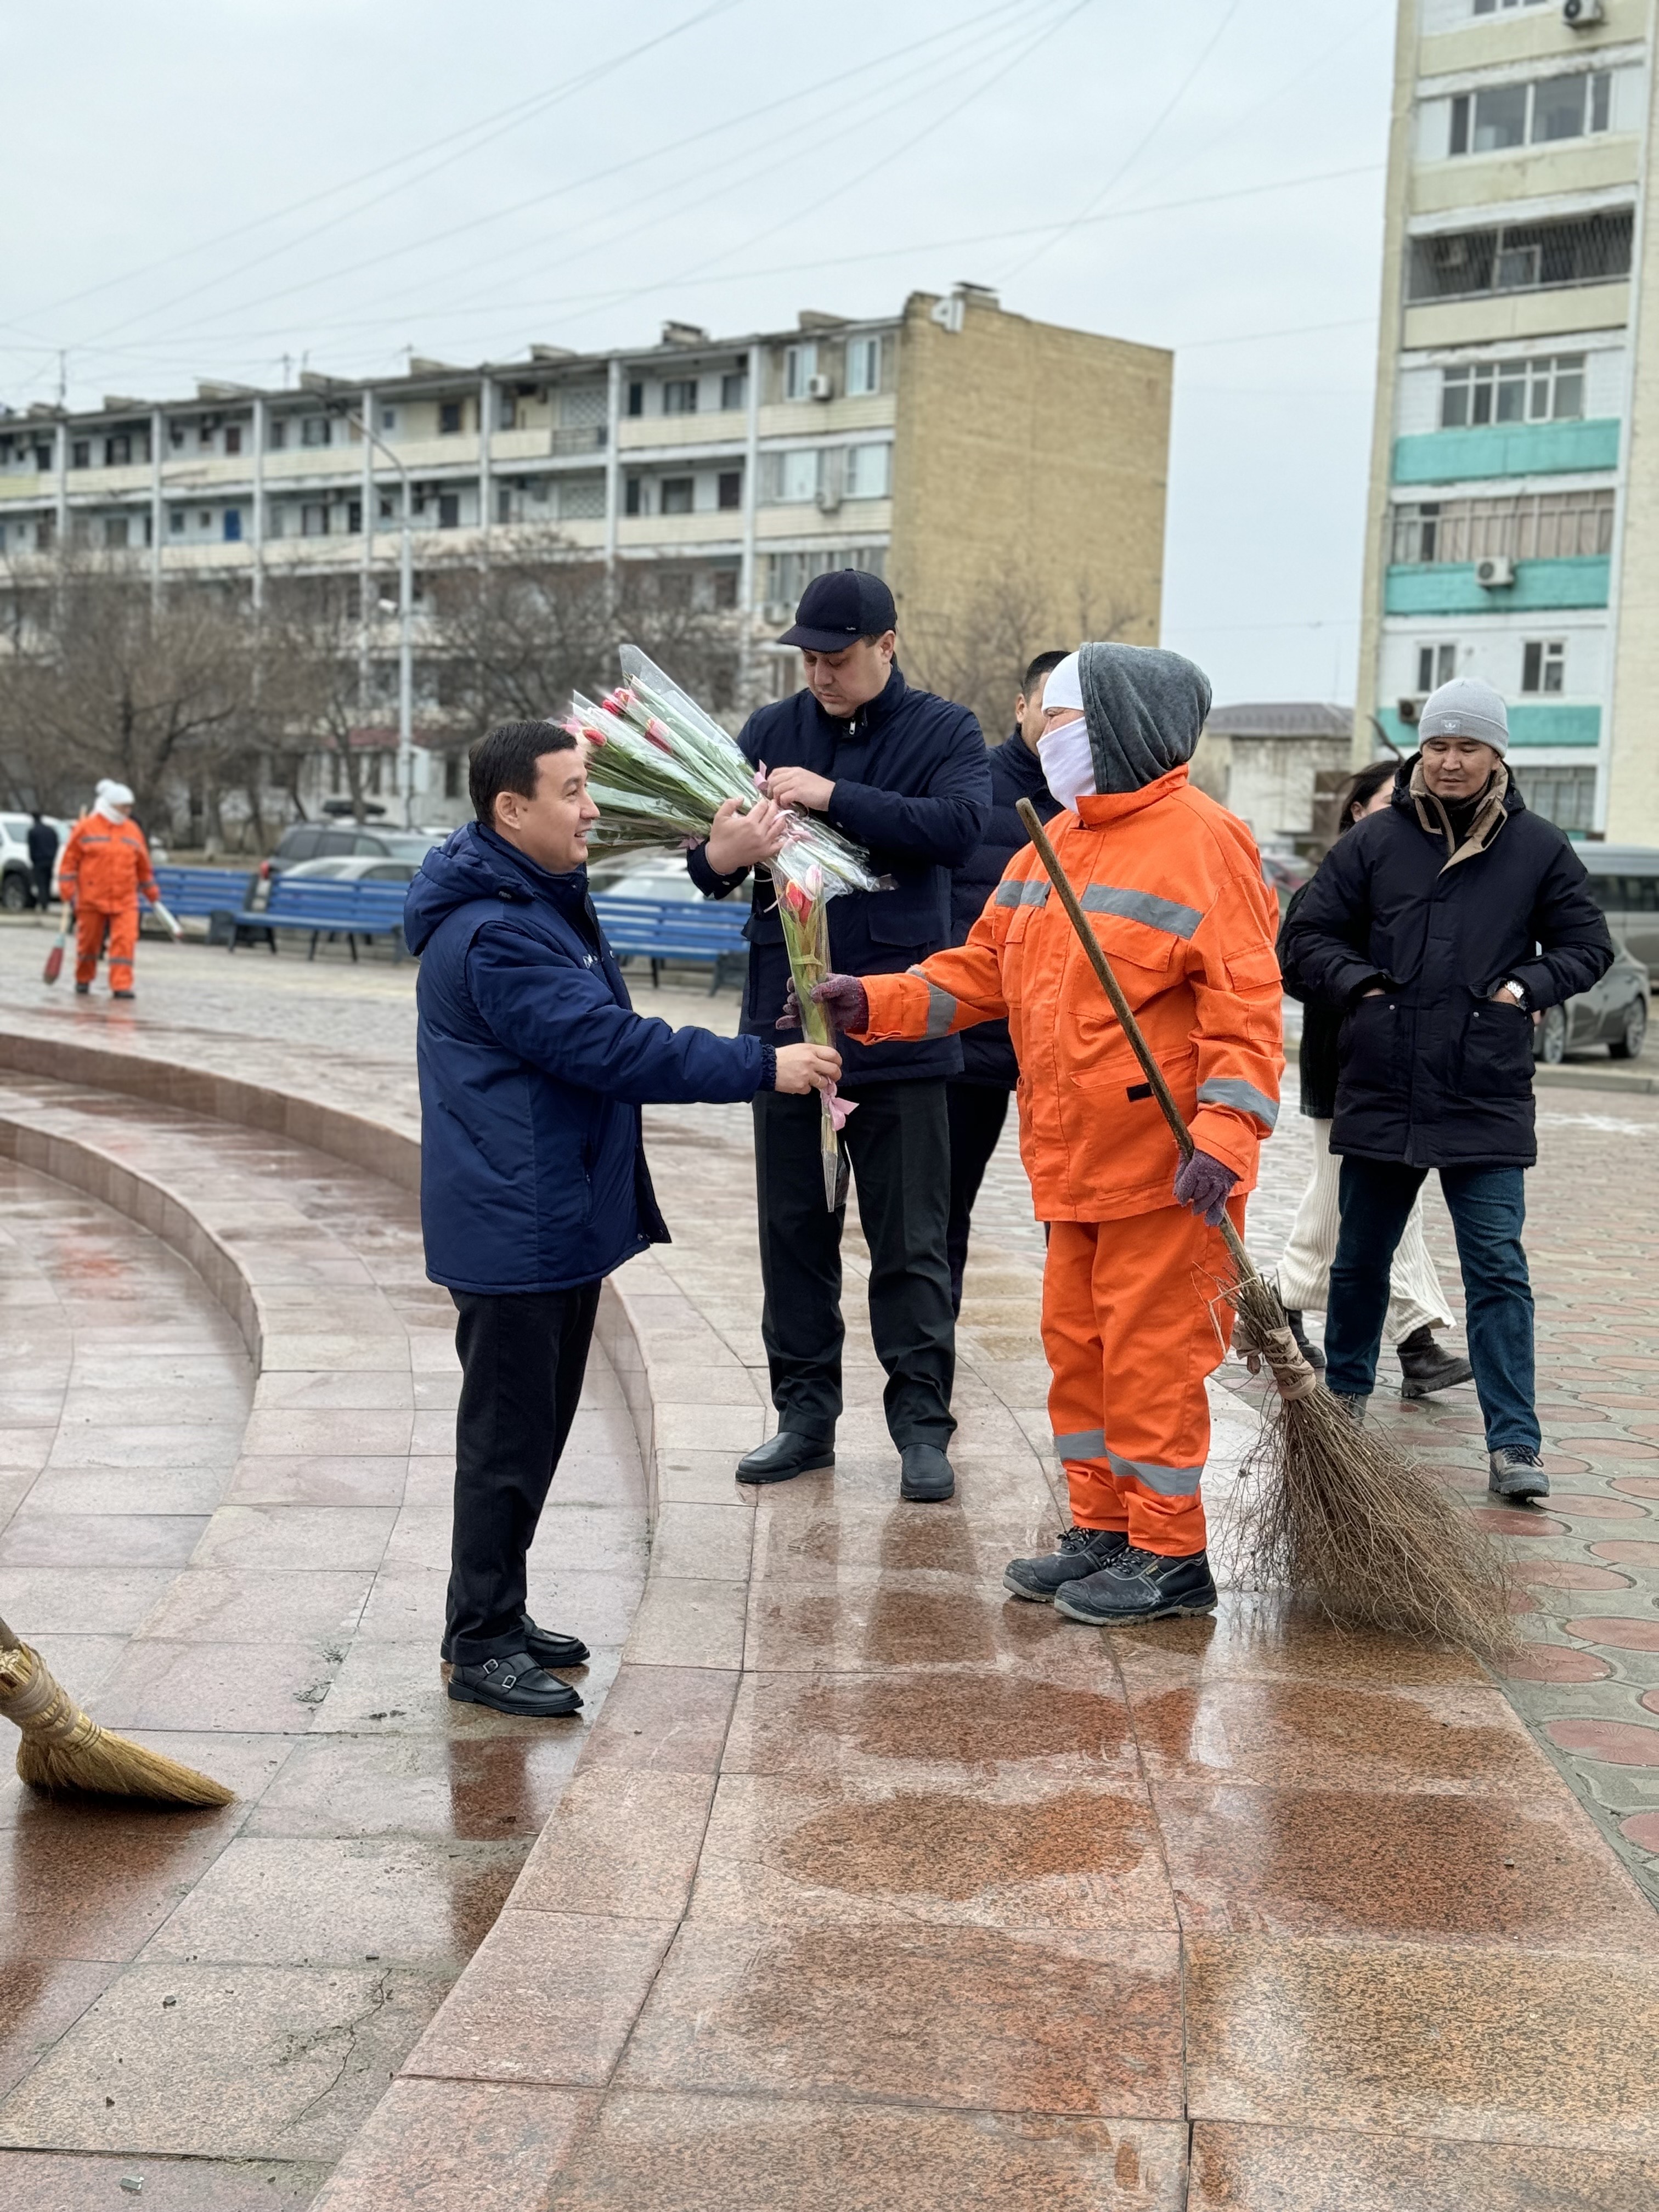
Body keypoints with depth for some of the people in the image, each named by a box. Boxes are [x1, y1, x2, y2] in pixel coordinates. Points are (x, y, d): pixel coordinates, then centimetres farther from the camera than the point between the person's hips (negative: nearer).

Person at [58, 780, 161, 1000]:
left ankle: (121, 986, -10)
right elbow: (69, 861, 0)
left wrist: (153, 895, 20)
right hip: (92, 898, -2)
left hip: (125, 900, 2)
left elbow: (143, 866, 17)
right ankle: (83, 980, 30)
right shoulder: (86, 828, -2)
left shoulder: (133, 831, 9)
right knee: (89, 941, 8)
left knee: (125, 941, -12)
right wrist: (68, 893, -6)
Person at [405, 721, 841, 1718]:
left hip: (563, 1216, 11)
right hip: (513, 1231, -11)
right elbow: (611, 1048, -26)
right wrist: (762, 1066, -23)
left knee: (536, 1429, 18)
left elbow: (599, 1039, 23)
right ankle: (480, 1645, 9)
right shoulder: (492, 936, -22)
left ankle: (501, 1615, 29)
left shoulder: (546, 898, 13)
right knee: (509, 1440, -2)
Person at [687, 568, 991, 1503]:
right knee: (794, 1232, 10)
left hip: (900, 1029, -3)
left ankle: (923, 1426, 13)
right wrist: (720, 857, -23)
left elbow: (960, 826, -18)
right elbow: (712, 849, 2)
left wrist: (834, 797, -23)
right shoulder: (773, 731, 7)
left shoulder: (945, 731, 0)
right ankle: (807, 1417, 21)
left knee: (911, 1242, 4)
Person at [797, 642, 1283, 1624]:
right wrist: (875, 1002, 2)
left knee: (1149, 1352, -2)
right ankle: (1105, 1530, 28)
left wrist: (1225, 1133, -26)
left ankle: (1171, 1553, 12)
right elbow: (981, 971, 15)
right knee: (1078, 1346, 15)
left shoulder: (1199, 840, -11)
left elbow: (1245, 1005, -17)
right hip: (1075, 1158, 9)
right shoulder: (1054, 845, 15)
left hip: (1166, 1163, -8)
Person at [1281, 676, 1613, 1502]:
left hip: (1488, 1102, -1)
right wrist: (1359, 985, -8)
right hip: (1380, 1093, 1)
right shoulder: (1373, 841, 2)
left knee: (1498, 1270, -4)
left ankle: (1514, 1446, -1)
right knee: (1360, 1261, 15)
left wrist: (1531, 984, -4)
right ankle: (1345, 1396, 36)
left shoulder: (1538, 848, 3)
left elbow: (1587, 944, 12)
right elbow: (1308, 940, 7)